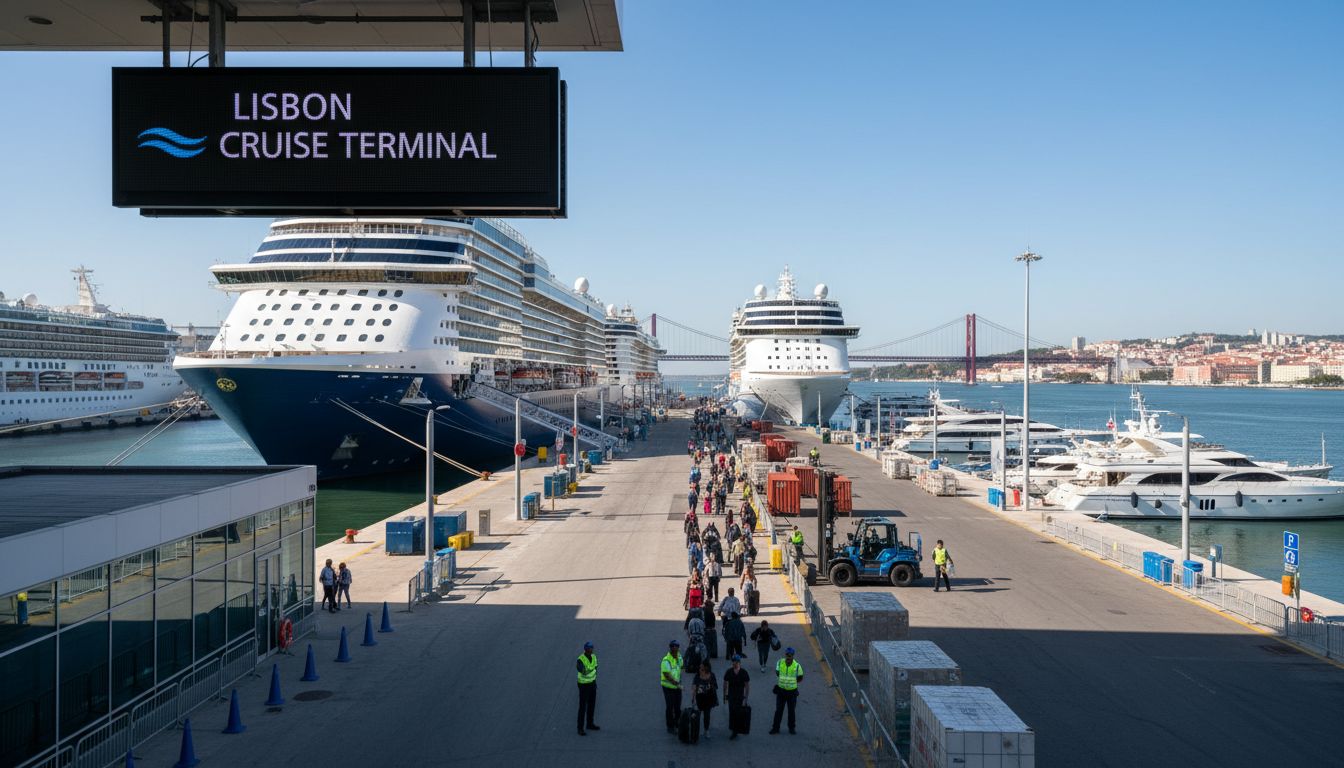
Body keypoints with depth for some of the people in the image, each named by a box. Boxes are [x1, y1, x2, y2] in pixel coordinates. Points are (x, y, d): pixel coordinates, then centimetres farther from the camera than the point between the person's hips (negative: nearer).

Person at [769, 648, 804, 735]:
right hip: (781, 691, 1)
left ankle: (792, 728, 24)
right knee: (778, 710, 7)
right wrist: (784, 680, 3)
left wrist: (792, 681, -5)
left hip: (792, 691, -1)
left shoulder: (797, 666, -11)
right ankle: (775, 727, 15)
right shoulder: (780, 663, -6)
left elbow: (800, 678, 1)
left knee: (791, 711, 11)